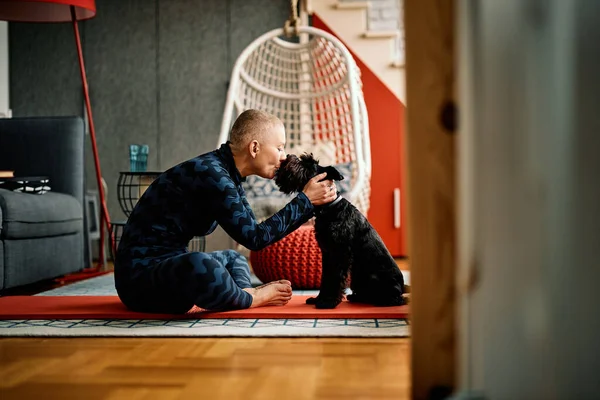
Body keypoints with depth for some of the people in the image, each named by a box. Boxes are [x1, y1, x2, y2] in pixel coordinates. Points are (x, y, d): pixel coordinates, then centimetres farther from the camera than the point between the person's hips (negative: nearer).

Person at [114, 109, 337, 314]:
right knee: (200, 266, -41)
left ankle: (244, 293, -5)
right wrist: (306, 200, -10)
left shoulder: (226, 172, 7)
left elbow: (251, 231, 11)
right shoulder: (210, 174, -21)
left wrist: (307, 202, 6)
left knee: (233, 259, 28)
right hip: (140, 273, -10)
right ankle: (251, 298, -10)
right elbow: (255, 237, -18)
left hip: (167, 263, 11)